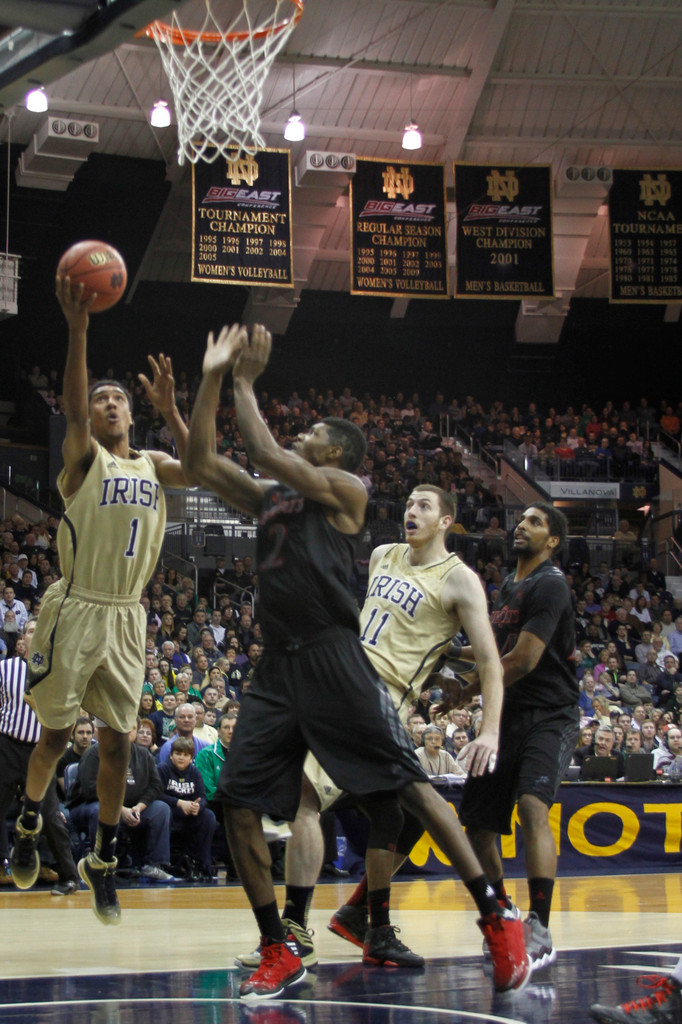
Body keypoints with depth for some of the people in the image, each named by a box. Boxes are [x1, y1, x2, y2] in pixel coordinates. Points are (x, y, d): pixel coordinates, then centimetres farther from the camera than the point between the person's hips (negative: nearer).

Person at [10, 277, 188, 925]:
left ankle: (102, 863, 13)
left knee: (118, 744, 2)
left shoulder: (151, 465, 12)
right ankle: (29, 824, 31)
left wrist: (169, 409, -13)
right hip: (75, 611, -4)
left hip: (126, 619, 4)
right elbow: (73, 412, -22)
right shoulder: (83, 458, -1)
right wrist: (78, 329, -33)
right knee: (56, 735, 3)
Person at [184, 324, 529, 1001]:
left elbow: (266, 455, -8)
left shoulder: (346, 488, 3)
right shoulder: (268, 496, 23)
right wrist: (212, 380, 10)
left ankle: (497, 922, -5)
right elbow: (201, 464, 16)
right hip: (276, 667, 7)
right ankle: (277, 954, 6)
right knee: (238, 804, -3)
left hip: (334, 659, -7)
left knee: (407, 787, -11)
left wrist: (246, 384, 2)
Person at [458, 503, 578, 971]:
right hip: (508, 718, 9)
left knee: (533, 806, -29)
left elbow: (524, 660, -19)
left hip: (550, 717, -9)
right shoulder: (509, 585, 17)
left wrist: (469, 691, -9)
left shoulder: (549, 585, -12)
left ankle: (540, 933, -31)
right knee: (478, 822, 6)